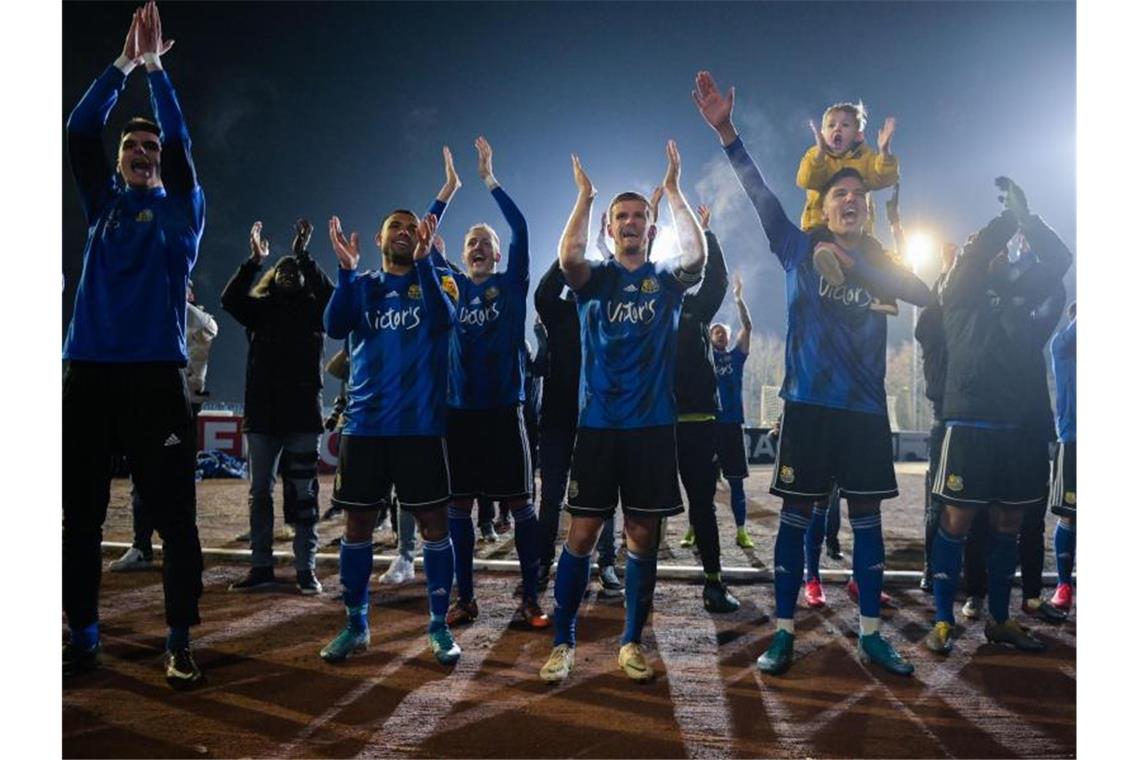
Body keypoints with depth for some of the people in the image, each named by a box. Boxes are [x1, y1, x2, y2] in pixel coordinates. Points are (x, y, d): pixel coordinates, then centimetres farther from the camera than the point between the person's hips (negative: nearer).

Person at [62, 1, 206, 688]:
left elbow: (181, 142, -2)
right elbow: (79, 133, 8)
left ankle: (181, 643, 5)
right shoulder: (103, 205, 18)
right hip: (89, 372, 4)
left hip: (156, 375, -3)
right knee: (81, 514, 7)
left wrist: (156, 67, 0)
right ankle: (84, 638, 19)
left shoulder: (181, 211, 10)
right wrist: (123, 65, 4)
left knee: (174, 515, -3)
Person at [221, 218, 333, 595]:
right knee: (260, 493, 6)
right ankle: (260, 567, 14)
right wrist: (254, 260, -15)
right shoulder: (260, 309, 11)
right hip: (262, 415, 2)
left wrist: (302, 255, -17)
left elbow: (328, 292, -13)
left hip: (303, 415, -2)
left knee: (302, 494, 1)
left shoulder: (313, 310, 7)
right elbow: (230, 299, -7)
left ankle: (306, 569, 6)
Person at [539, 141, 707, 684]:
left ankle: (632, 643, 18)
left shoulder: (667, 280, 8)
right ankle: (562, 643, 11)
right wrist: (584, 196, -7)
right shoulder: (594, 279, 7)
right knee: (581, 534, 0)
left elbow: (696, 255, -13)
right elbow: (567, 256, -15)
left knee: (642, 536, 6)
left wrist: (673, 191, -7)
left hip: (653, 425, 1)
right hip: (598, 424, -1)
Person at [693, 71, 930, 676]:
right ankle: (784, 633, 10)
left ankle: (870, 634, 18)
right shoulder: (800, 248, 6)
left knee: (866, 517, 7)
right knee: (794, 516, 1)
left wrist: (855, 264, -17)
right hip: (808, 402, -2)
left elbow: (921, 294, -6)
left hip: (865, 406, 3)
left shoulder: (880, 260, 13)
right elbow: (759, 194, -7)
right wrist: (727, 133, -20)